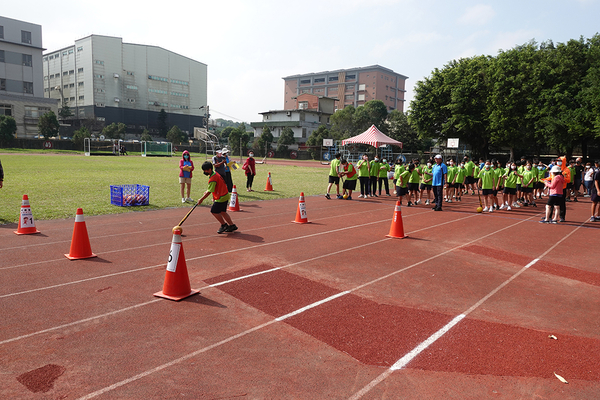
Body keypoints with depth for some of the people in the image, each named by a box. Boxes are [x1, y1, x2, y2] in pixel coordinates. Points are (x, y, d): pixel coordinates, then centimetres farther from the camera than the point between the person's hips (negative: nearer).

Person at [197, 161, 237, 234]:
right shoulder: (215, 173, 7)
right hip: (225, 196, 10)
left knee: (214, 211, -3)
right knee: (222, 212, 17)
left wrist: (201, 199, -13)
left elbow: (209, 192, -21)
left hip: (221, 198, -10)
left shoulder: (212, 179, -23)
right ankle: (232, 225, 24)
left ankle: (224, 225, 9)